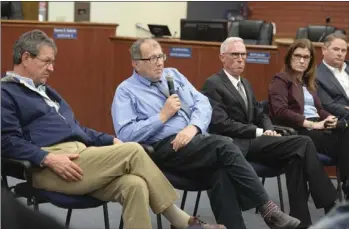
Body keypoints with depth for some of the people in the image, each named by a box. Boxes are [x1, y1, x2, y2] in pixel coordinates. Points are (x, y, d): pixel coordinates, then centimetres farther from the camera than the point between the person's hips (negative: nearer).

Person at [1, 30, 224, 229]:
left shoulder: (45, 90, 28)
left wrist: (111, 141, 15)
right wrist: (48, 159, -23)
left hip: (79, 156, 8)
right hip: (47, 169, -8)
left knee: (134, 185, -21)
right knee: (133, 151, -18)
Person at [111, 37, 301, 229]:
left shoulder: (173, 74, 20)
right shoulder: (126, 91, 4)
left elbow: (202, 103, 9)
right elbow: (125, 134, -9)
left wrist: (193, 127, -12)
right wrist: (163, 116, -10)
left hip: (196, 138, 5)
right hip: (164, 149, -5)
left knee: (222, 171, -30)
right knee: (224, 146, -28)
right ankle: (268, 209, -24)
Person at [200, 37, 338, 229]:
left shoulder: (245, 84, 23)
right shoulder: (213, 84, -5)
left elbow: (260, 114, 22)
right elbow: (220, 124, -15)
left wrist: (269, 130, -3)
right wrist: (259, 132, -14)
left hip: (252, 141, 8)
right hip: (237, 146, -8)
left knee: (295, 155, -20)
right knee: (303, 143, -21)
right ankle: (330, 206, -17)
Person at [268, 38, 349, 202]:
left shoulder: (309, 82, 27)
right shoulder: (281, 80, 3)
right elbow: (280, 111, -12)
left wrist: (330, 118, 0)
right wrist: (312, 124, -16)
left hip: (317, 127, 7)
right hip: (297, 131, -7)